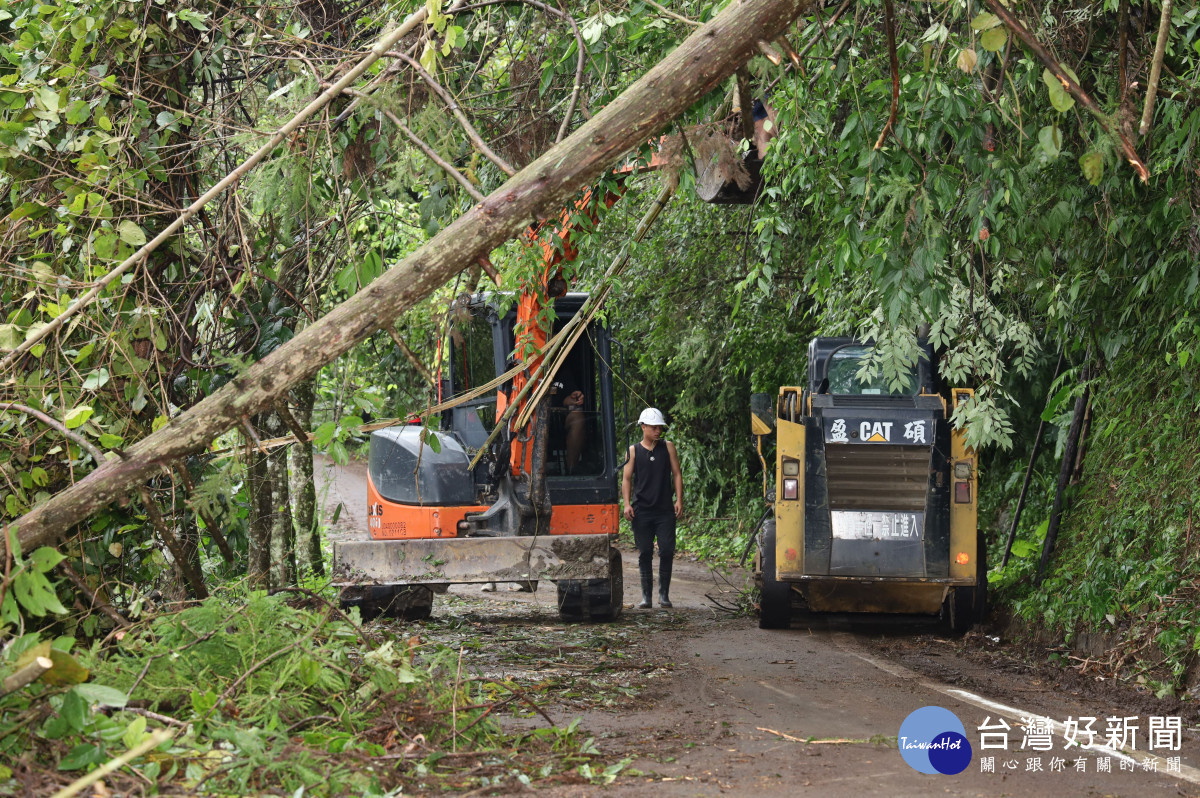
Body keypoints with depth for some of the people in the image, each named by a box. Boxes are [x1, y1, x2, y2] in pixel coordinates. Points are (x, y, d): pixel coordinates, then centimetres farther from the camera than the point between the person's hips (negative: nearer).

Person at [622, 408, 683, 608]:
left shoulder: (668, 447, 9)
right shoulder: (633, 451, 6)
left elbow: (677, 474, 9)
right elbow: (626, 479, 5)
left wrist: (679, 500, -2)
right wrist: (627, 504, -6)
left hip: (665, 509, 0)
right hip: (641, 510, 0)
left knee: (667, 551, -5)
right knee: (645, 553, 2)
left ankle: (664, 594, 6)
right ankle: (646, 595, 8)